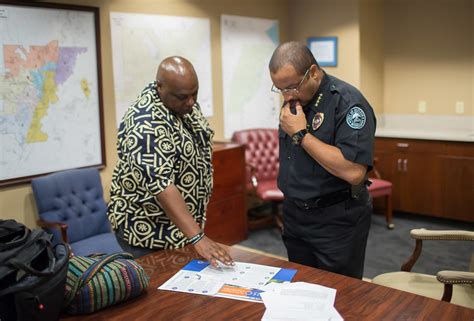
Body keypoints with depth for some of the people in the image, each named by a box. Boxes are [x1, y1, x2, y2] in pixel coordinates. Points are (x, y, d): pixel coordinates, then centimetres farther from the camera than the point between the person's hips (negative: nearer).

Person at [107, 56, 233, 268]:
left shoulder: (184, 103, -1)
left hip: (186, 221, 8)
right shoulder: (146, 125, -28)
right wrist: (197, 238, -38)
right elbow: (162, 186, -34)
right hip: (147, 230, -8)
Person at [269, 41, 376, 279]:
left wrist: (301, 134, -25)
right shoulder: (293, 100, 5)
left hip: (337, 221, -7)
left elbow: (354, 172, -30)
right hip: (294, 214, 7)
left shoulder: (348, 102, -20)